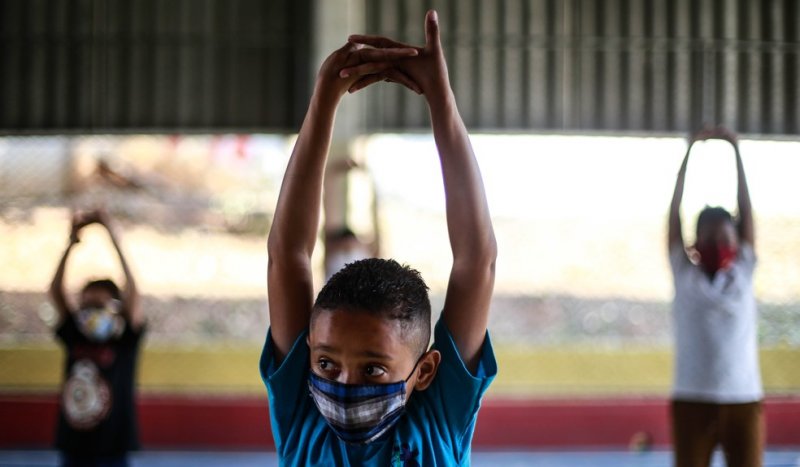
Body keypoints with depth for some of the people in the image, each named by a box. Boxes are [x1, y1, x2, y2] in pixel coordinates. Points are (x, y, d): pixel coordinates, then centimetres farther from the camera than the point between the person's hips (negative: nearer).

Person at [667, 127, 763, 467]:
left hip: (744, 400, 1)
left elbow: (746, 210, 6)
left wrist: (736, 151, 5)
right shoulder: (684, 274, 6)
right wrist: (689, 152, 4)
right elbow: (675, 213, 4)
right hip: (692, 400, -1)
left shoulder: (743, 271, 9)